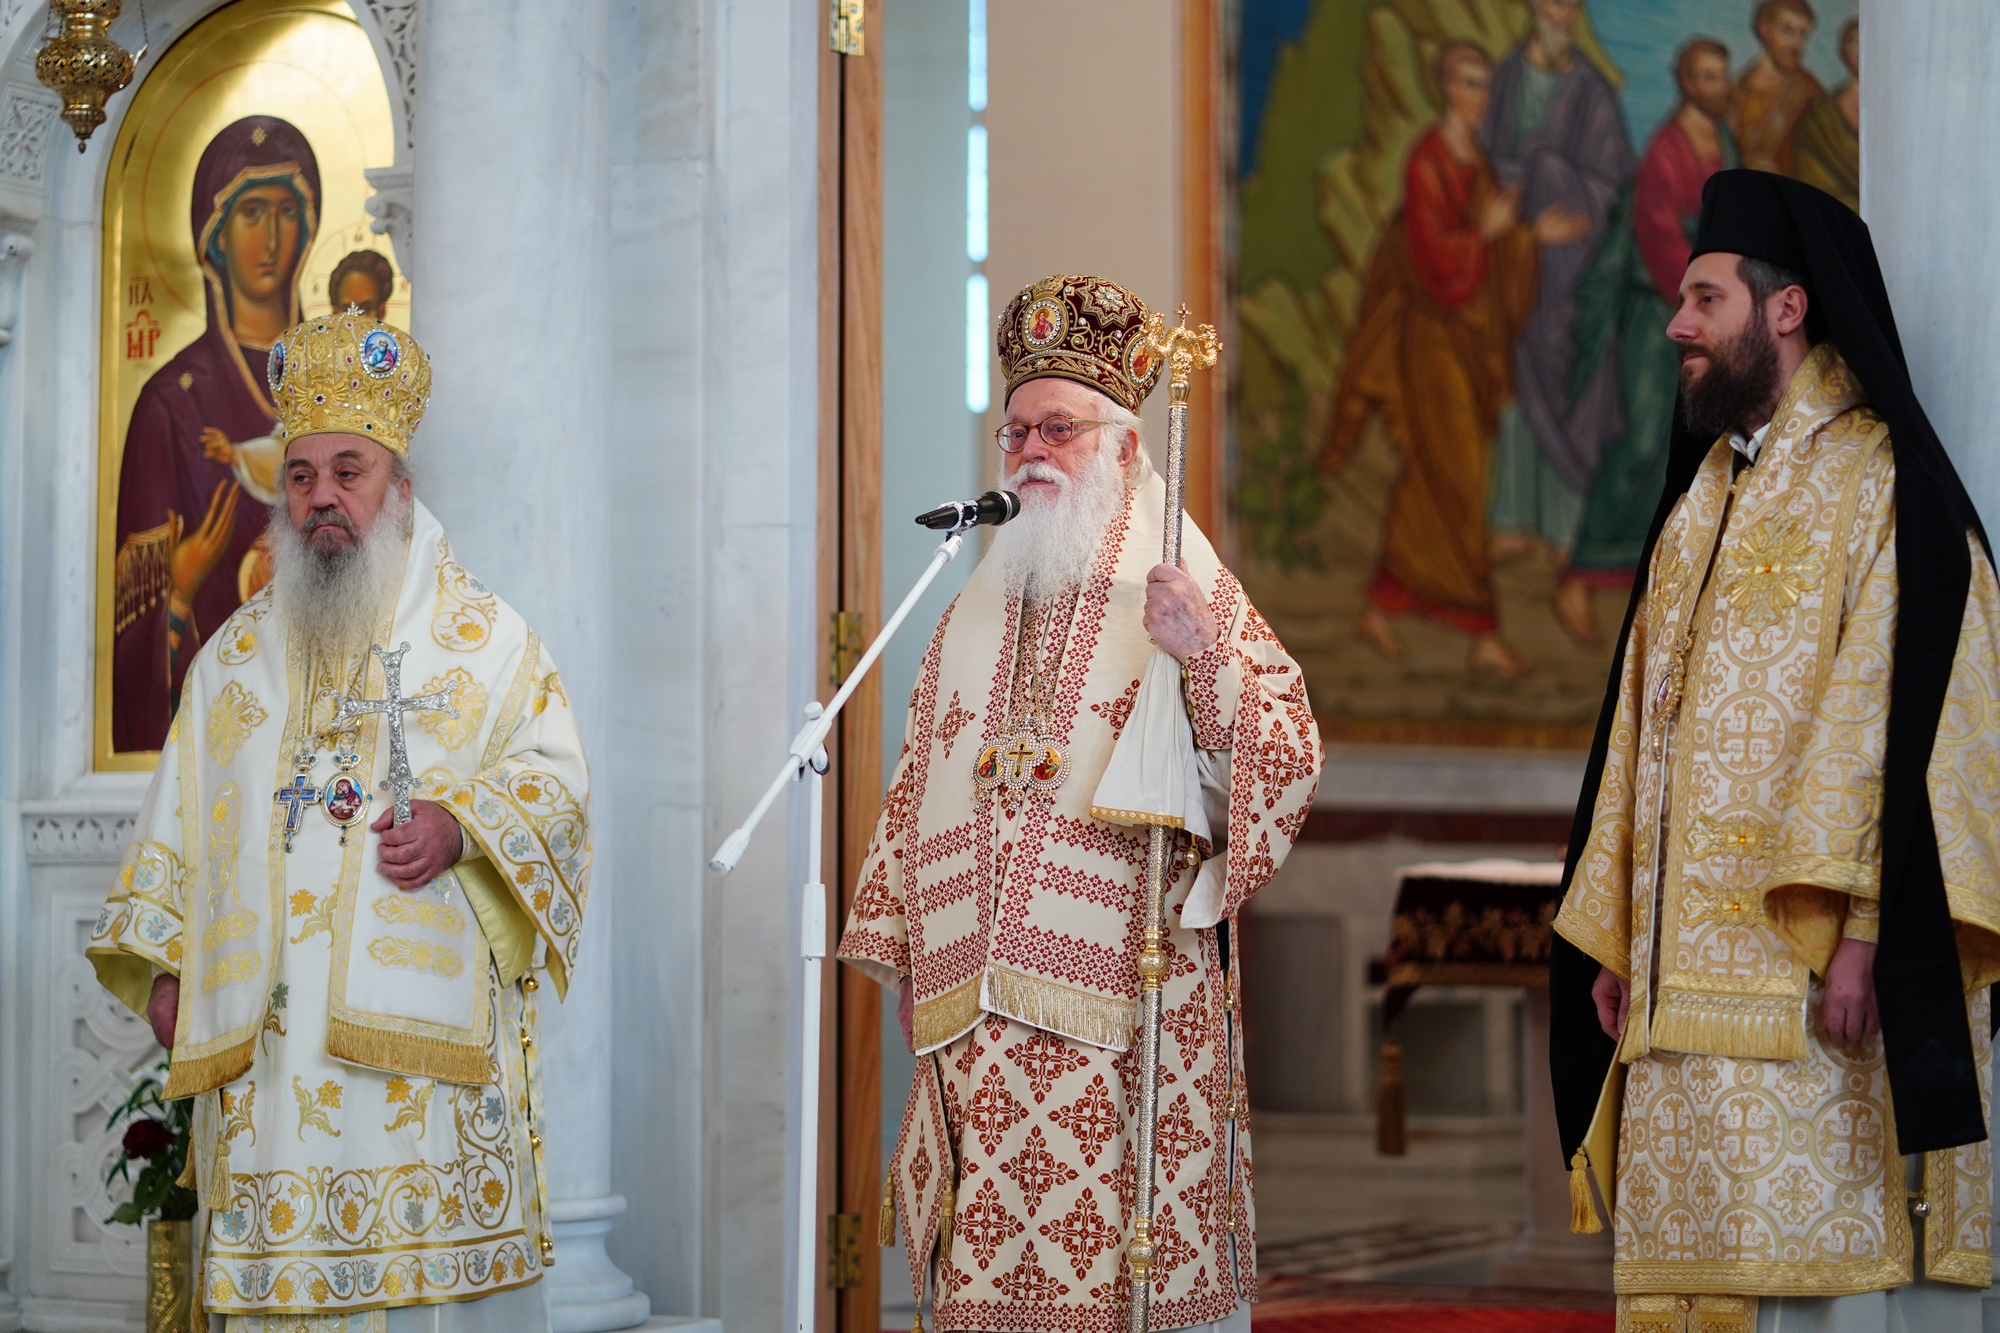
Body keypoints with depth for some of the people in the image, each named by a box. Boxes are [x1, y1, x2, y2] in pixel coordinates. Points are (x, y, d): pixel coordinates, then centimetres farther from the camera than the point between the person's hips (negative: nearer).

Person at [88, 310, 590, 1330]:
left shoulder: (483, 638, 8)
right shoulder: (237, 654, 18)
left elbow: (554, 772, 2)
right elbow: (179, 816, 19)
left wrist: (463, 823, -17)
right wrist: (160, 964, 9)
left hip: (421, 1022, -3)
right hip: (266, 1032, 3)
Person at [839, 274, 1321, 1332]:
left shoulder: (1186, 593, 2)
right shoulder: (976, 614, 18)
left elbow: (1283, 765, -7)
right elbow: (917, 796, 21)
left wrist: (1208, 660, -23)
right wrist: (904, 958, 16)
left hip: (1125, 1002, -5)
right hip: (978, 1016, 5)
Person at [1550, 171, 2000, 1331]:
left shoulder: (1878, 482, -4)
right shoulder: (1702, 503, 22)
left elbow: (1903, 712, -13)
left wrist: (1859, 928, -22)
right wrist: (1616, 938, 16)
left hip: (1811, 975, -8)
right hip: (1688, 978, 8)